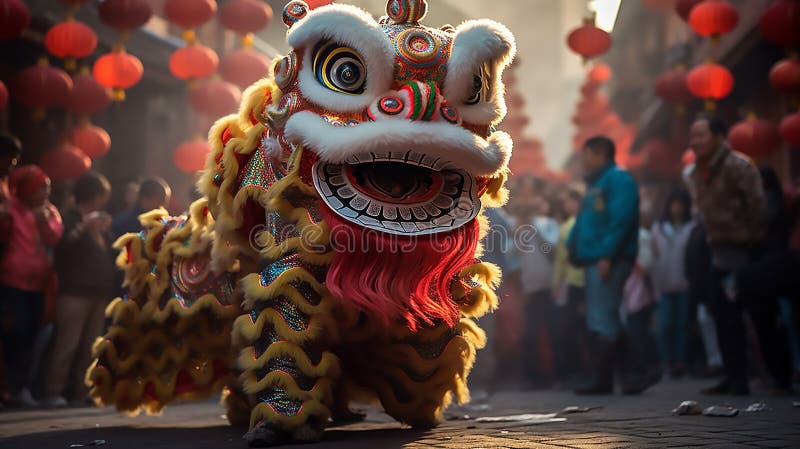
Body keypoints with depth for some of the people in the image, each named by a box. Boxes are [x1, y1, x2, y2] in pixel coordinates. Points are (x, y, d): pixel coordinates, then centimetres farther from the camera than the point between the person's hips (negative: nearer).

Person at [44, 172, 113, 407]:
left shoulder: (102, 221, 18)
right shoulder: (70, 219, -1)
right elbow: (62, 246, -17)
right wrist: (83, 229, -24)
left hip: (99, 292, 6)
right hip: (75, 291, -6)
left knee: (91, 345, 6)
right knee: (68, 343, -8)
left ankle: (82, 390, 12)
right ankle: (54, 391, -4)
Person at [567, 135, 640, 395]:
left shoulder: (619, 180, -8)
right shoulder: (595, 184, 23)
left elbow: (620, 220, -19)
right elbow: (583, 222, 24)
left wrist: (607, 255, -24)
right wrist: (573, 246, 11)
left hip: (608, 261, -10)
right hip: (595, 260, 10)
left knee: (603, 321, -10)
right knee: (597, 321, 11)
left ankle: (602, 381, -8)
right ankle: (601, 380, 16)